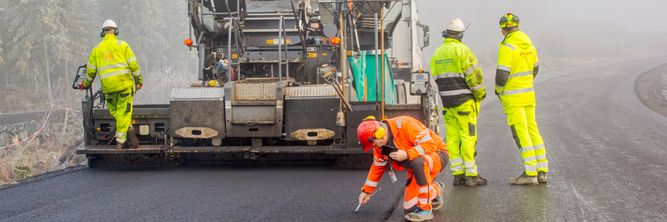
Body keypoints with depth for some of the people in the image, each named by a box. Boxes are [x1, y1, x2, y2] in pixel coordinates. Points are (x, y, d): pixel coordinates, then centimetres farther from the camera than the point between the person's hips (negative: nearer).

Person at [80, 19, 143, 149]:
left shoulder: (97, 49, 11)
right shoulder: (122, 45, 3)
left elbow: (91, 71, 15)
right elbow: (133, 64, 0)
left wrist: (85, 84, 30)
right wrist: (139, 81, 9)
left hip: (108, 87, 2)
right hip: (124, 84, -2)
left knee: (115, 112, 16)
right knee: (123, 113, 3)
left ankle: (129, 128, -5)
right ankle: (120, 142, 1)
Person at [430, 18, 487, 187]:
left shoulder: (437, 54, 10)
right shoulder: (462, 50, -11)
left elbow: (437, 78, 10)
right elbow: (474, 76, -14)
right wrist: (481, 93, 1)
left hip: (447, 103, 6)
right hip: (465, 101, -6)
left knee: (452, 138, 8)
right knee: (468, 137, -3)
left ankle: (457, 174, 9)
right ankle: (471, 175, -2)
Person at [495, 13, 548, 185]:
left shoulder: (507, 48, -17)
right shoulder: (529, 44, 7)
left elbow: (502, 75, -20)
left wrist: (498, 90, -2)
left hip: (513, 98, -7)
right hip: (528, 94, 7)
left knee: (521, 135, -4)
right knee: (533, 131, 11)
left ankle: (530, 173, -4)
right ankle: (542, 171, 13)